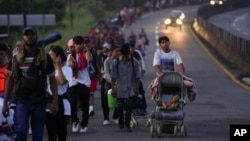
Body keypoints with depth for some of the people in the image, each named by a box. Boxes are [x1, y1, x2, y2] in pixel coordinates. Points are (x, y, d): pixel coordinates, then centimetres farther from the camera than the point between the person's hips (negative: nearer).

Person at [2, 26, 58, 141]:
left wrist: (55, 101, -5)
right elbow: (10, 80, 9)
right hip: (21, 101, 0)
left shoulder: (45, 57, 2)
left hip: (39, 101, 1)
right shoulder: (17, 58, 4)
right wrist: (5, 103, 4)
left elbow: (52, 79, 4)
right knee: (21, 131, -19)